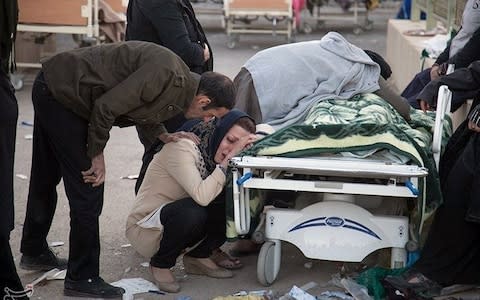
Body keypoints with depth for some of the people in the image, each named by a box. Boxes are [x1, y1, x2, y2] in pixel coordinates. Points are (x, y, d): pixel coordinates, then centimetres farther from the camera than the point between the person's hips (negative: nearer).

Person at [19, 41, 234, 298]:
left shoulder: (181, 83, 2)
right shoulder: (166, 75, -27)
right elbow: (106, 107, -26)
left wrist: (165, 136, 4)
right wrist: (97, 155, -13)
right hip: (61, 94, -10)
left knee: (46, 178, 25)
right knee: (87, 190, -5)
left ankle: (34, 252, 43)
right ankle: (82, 279, 6)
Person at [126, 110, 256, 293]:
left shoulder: (212, 151, -1)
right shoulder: (182, 148, -25)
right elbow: (202, 196, -39)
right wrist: (227, 161, -35)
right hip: (145, 228, -7)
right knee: (192, 211, -37)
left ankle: (198, 257, 6)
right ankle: (161, 264, -9)